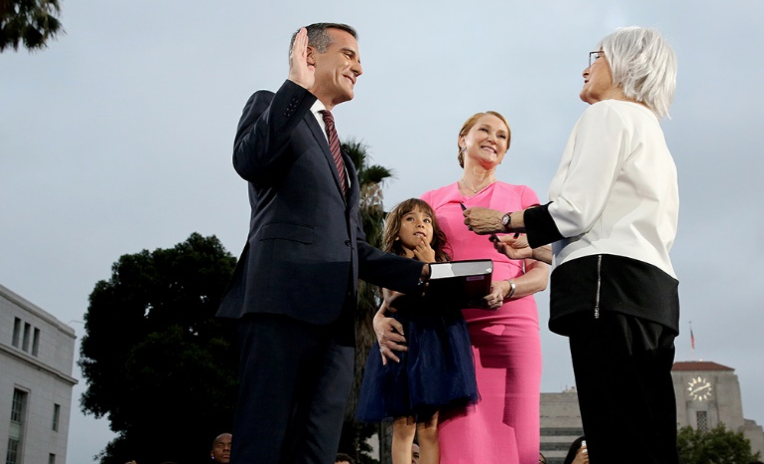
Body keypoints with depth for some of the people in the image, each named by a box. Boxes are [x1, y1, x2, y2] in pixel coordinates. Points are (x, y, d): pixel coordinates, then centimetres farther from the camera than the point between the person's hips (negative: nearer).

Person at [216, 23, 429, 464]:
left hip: (335, 313, 7)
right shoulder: (272, 105, 14)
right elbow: (249, 161, -10)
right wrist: (299, 86, -9)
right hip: (283, 298, -7)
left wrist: (420, 273, 13)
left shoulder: (342, 158, 33)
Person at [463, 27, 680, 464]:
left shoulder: (608, 114, 2)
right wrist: (536, 248, 27)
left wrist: (503, 220, 5)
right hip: (652, 292, 10)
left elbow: (576, 211, -10)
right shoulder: (651, 130, 30)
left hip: (609, 287, -9)